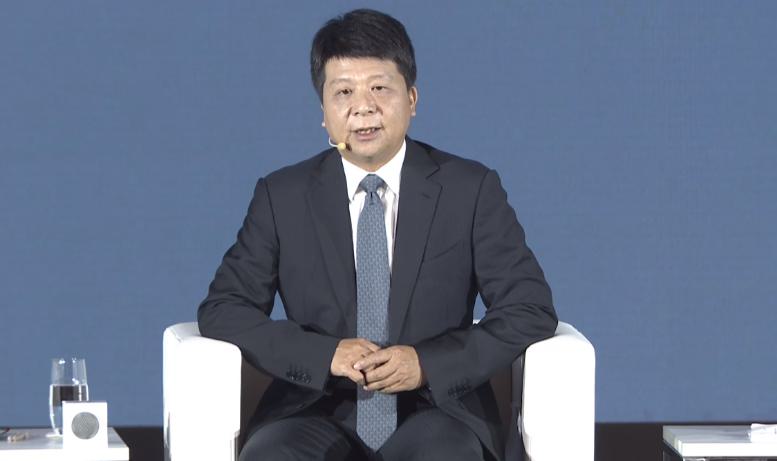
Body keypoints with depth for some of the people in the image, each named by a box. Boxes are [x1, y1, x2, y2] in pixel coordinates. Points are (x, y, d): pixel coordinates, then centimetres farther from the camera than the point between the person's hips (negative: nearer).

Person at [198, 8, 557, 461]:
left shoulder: (471, 189, 4)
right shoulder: (282, 198, 8)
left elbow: (531, 311, 1)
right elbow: (222, 309, 4)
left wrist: (429, 363, -14)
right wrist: (326, 355, -13)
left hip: (437, 411, -1)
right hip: (318, 416, 1)